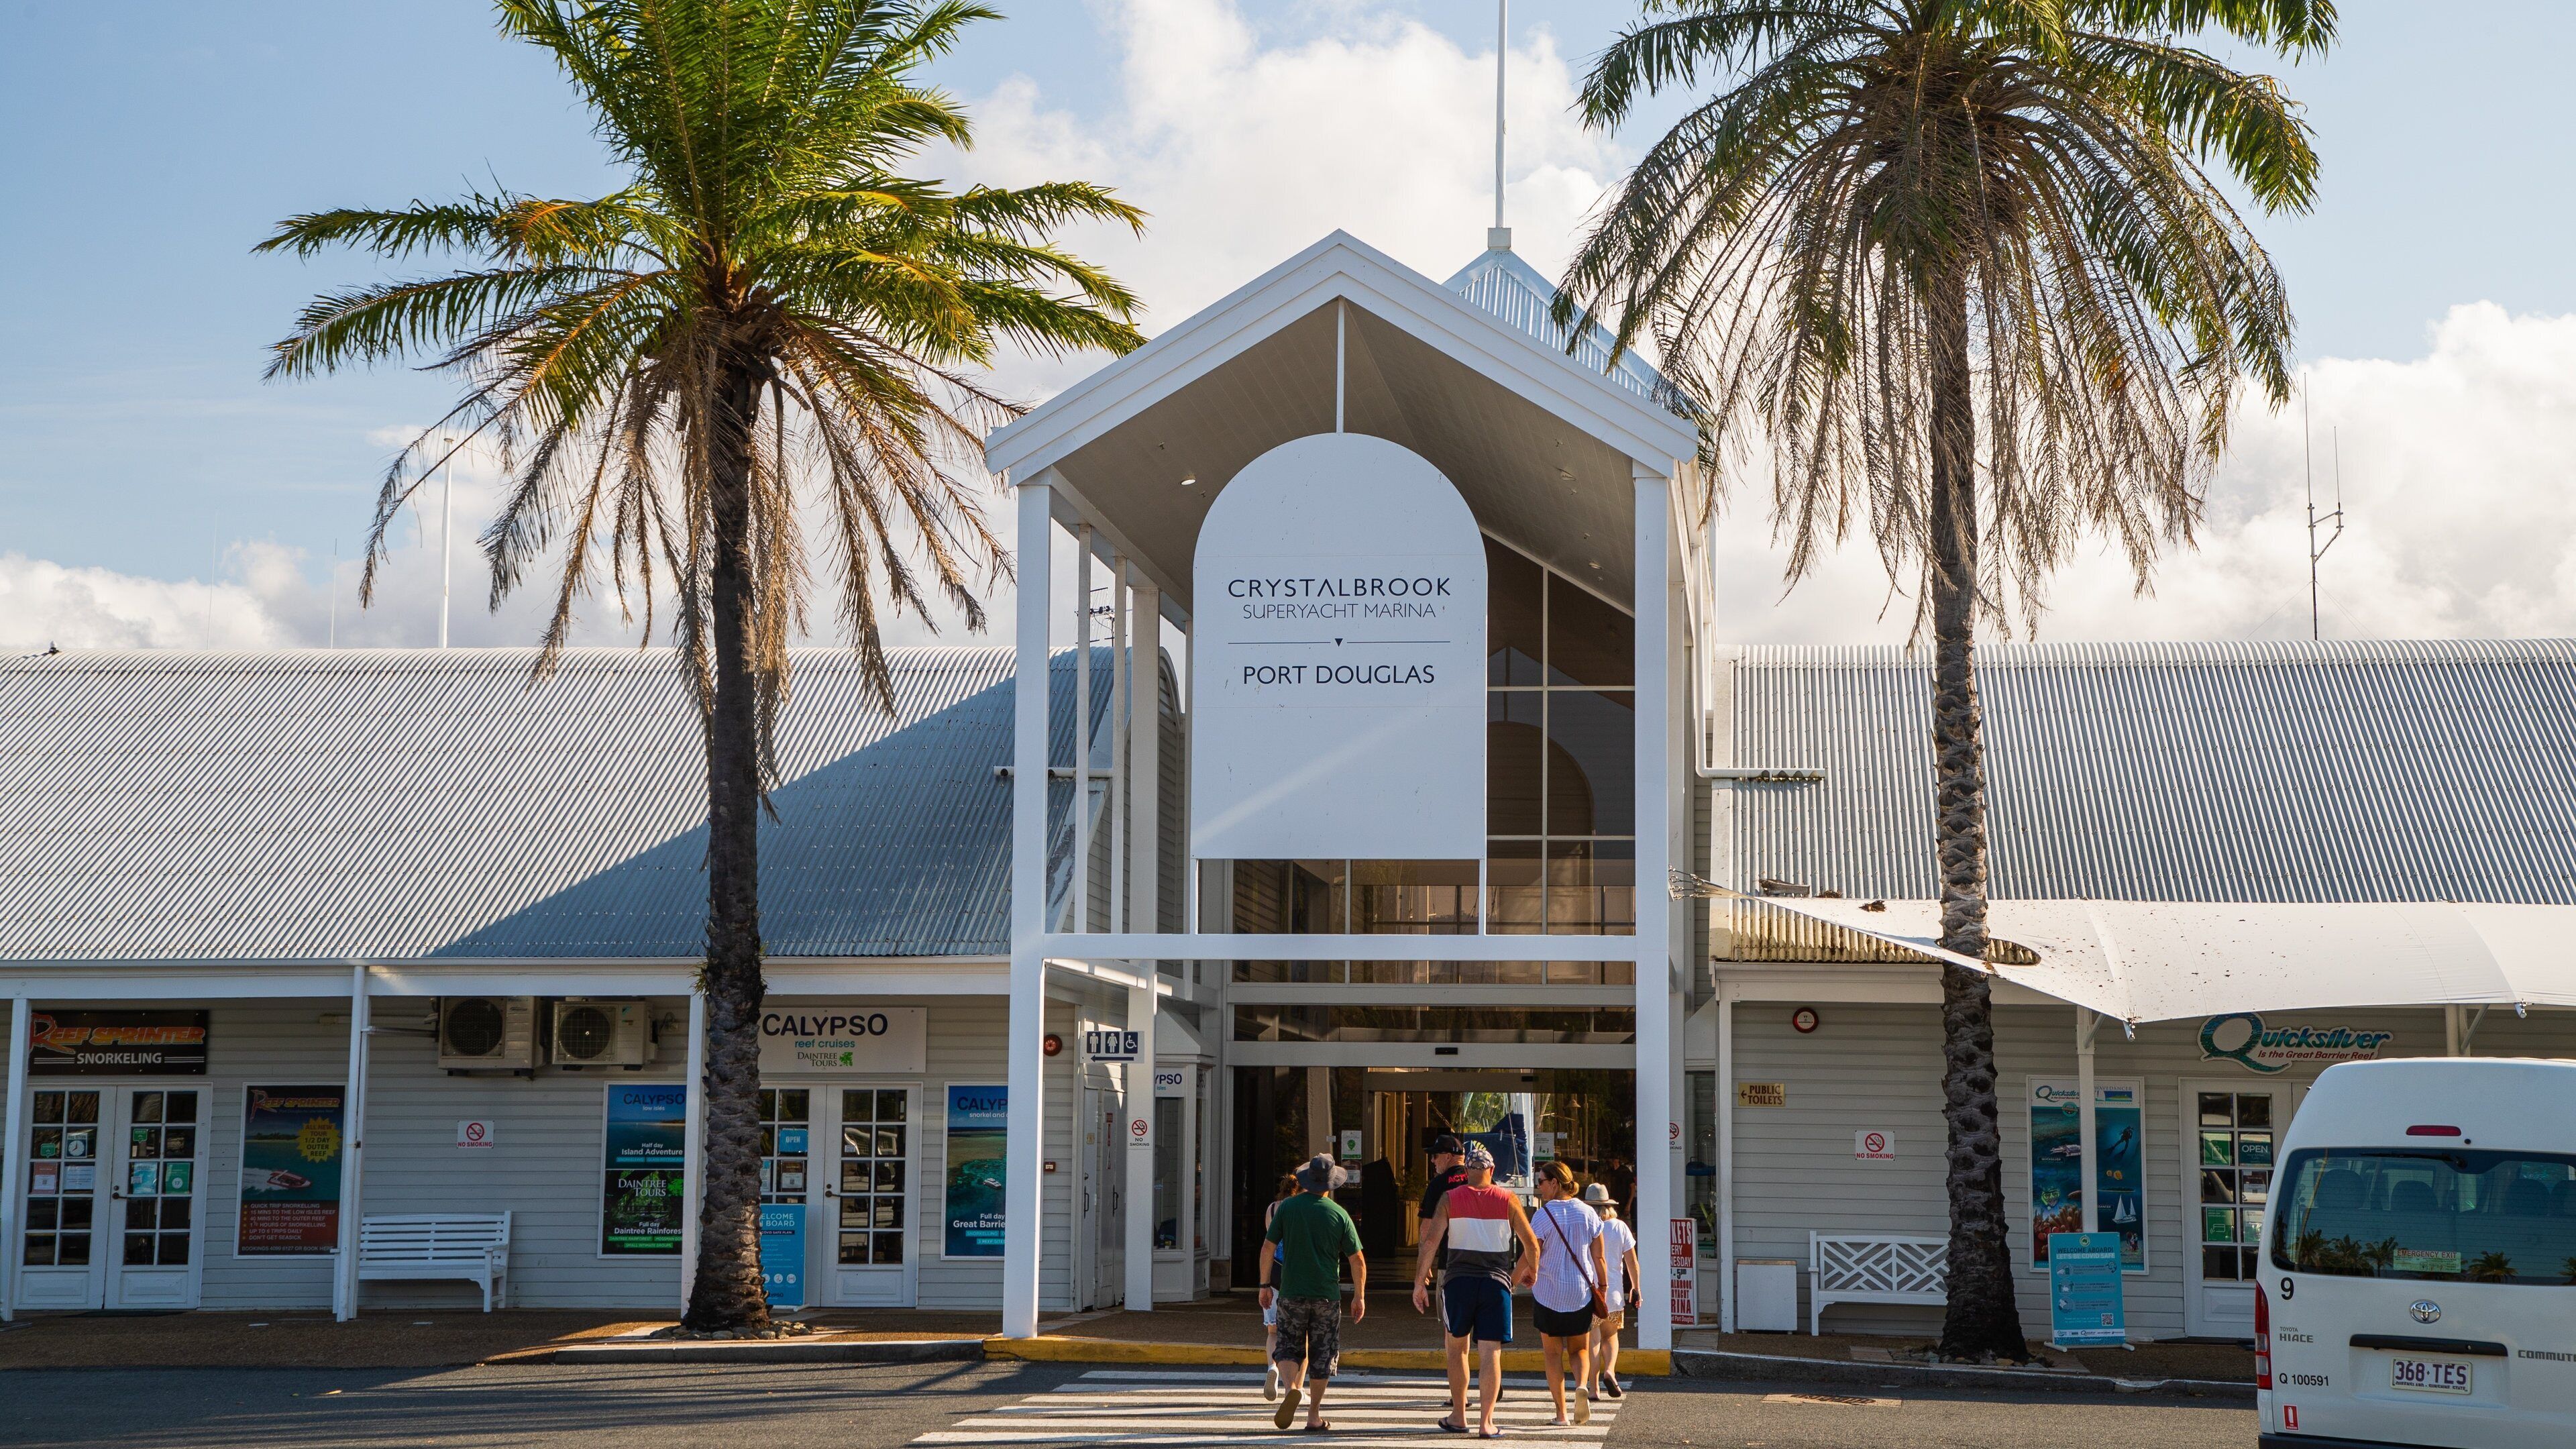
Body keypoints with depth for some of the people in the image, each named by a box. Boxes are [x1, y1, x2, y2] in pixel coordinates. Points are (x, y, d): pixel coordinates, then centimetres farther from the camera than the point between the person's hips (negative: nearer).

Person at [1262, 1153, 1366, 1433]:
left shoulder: (1287, 1207, -1)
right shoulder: (1339, 1214, -2)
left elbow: (1268, 1248, 0)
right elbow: (1357, 1260, -1)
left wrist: (1265, 1286, 9)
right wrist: (1359, 1296, 7)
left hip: (1291, 1292, 0)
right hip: (1327, 1295, 0)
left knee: (1289, 1345, 10)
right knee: (1322, 1354, 9)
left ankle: (1289, 1388, -18)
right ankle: (1314, 1415, 11)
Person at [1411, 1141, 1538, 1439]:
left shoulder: (1450, 1198, 2)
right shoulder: (1508, 1201, 4)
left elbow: (1431, 1241, -6)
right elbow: (1531, 1245, 5)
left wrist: (1419, 1282, -2)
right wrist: (1530, 1273, 24)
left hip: (1458, 1280, 0)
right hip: (1496, 1281, 0)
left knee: (1457, 1348, 16)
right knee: (1491, 1352, 0)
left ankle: (1458, 1417, 19)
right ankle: (1486, 1422, -6)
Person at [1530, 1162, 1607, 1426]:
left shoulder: (1544, 1215, -9)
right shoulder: (1588, 1214, 2)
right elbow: (1599, 1258, 3)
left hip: (1549, 1293, -3)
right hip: (1581, 1292, 3)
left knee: (1553, 1353, 8)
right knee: (1579, 1349, 16)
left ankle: (1561, 1412, 4)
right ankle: (1582, 1385, -14)